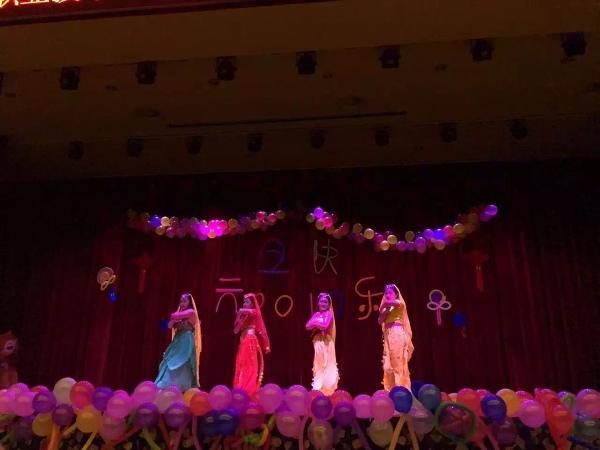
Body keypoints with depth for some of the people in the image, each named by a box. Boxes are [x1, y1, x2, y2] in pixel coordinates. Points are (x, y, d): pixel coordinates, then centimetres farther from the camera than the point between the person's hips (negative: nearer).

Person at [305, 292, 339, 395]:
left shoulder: (329, 314, -2)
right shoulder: (316, 314, 12)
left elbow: (325, 326, -18)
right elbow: (308, 326, 1)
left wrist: (316, 323, -3)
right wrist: (318, 325, -13)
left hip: (326, 341, -5)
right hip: (317, 341, 5)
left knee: (327, 363, 0)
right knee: (318, 364, 7)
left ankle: (327, 387, 3)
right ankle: (318, 387, 12)